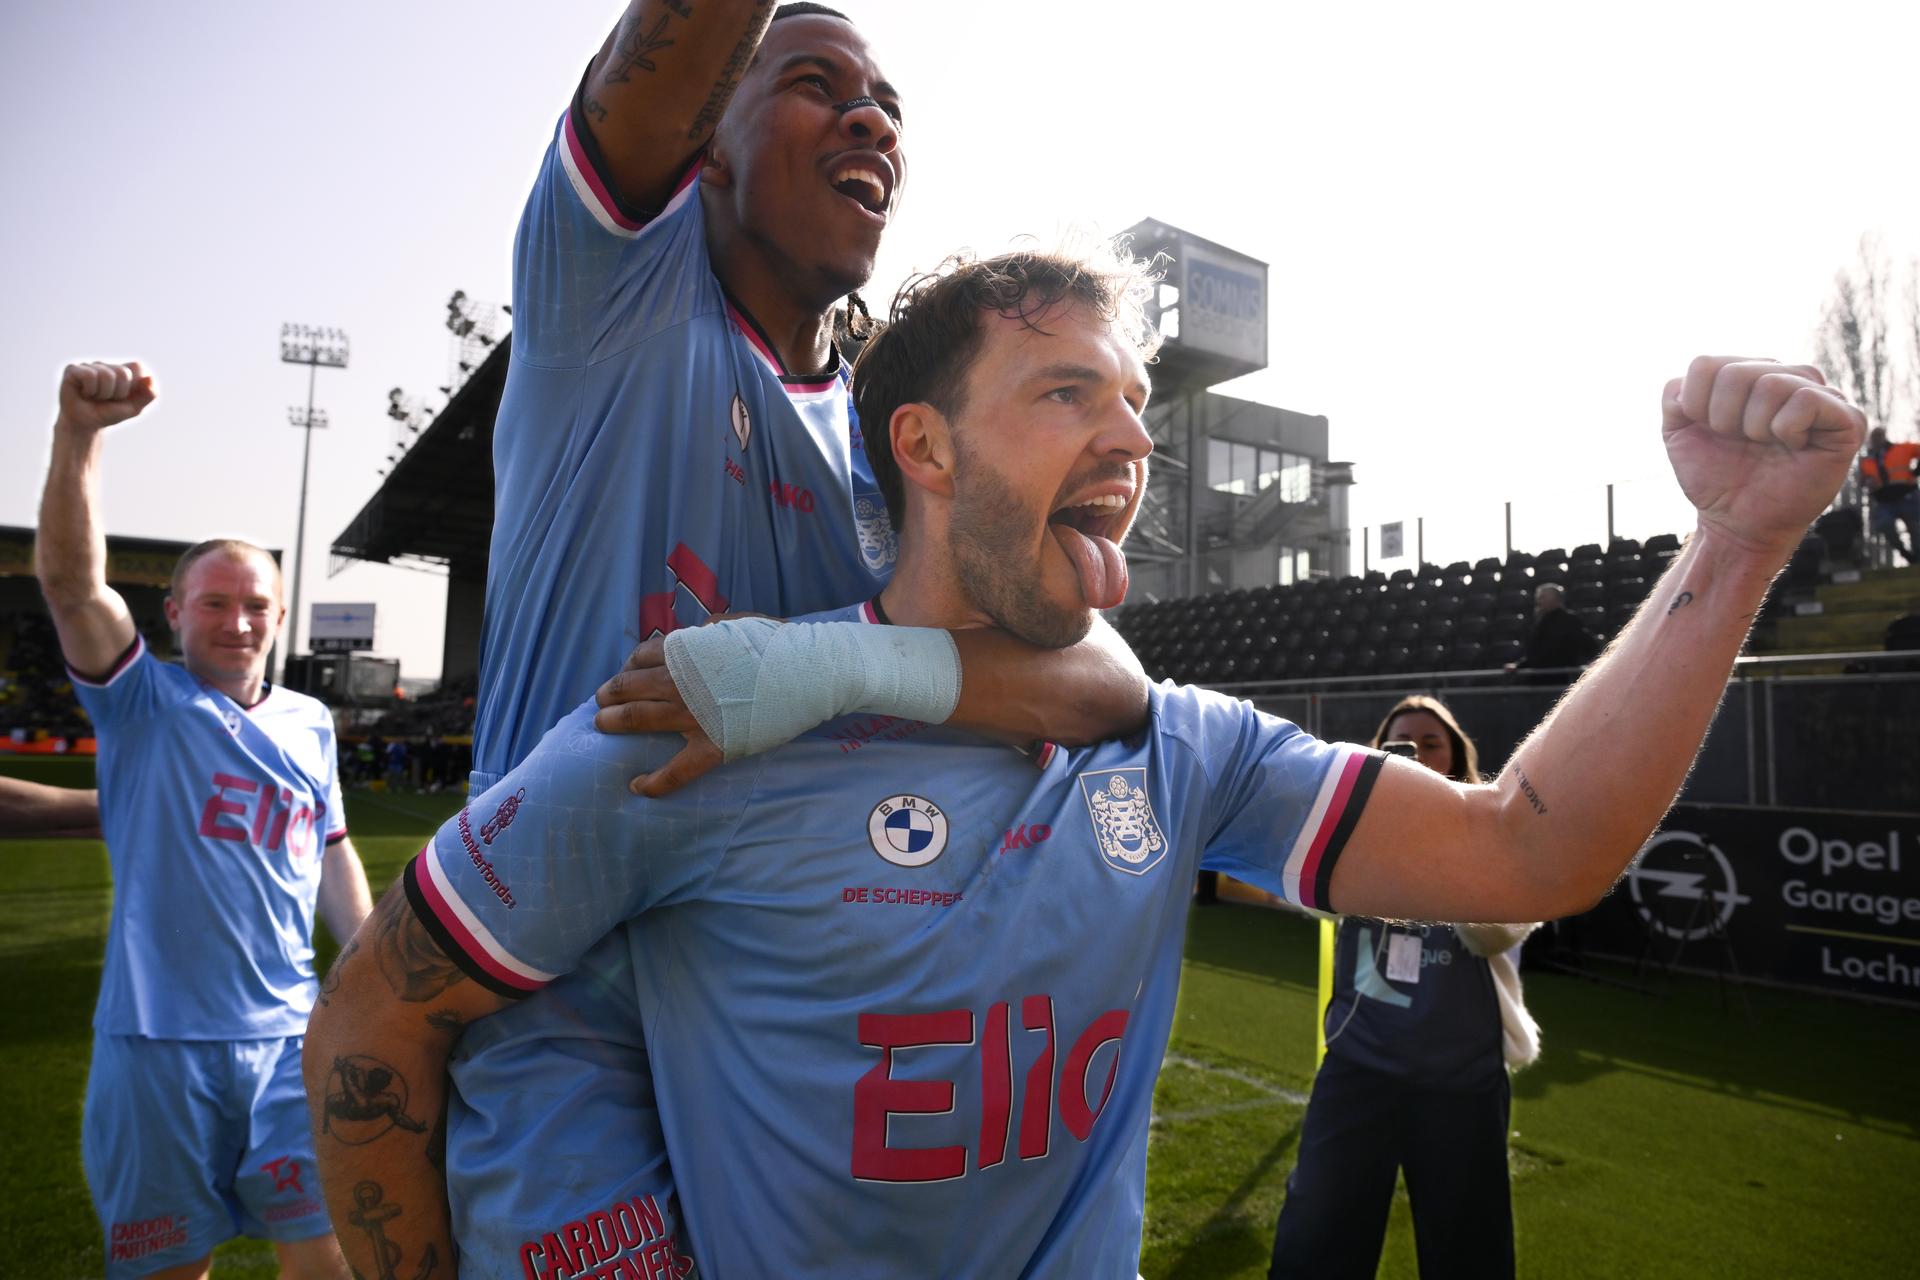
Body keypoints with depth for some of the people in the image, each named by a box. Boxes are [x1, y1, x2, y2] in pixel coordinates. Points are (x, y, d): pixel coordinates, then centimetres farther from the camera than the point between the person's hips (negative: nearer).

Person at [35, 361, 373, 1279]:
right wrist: (80, 431, -30)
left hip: (288, 1034, 3)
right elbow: (69, 578, -17)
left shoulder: (310, 723, 10)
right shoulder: (142, 702, -1)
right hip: (156, 1039, -2)